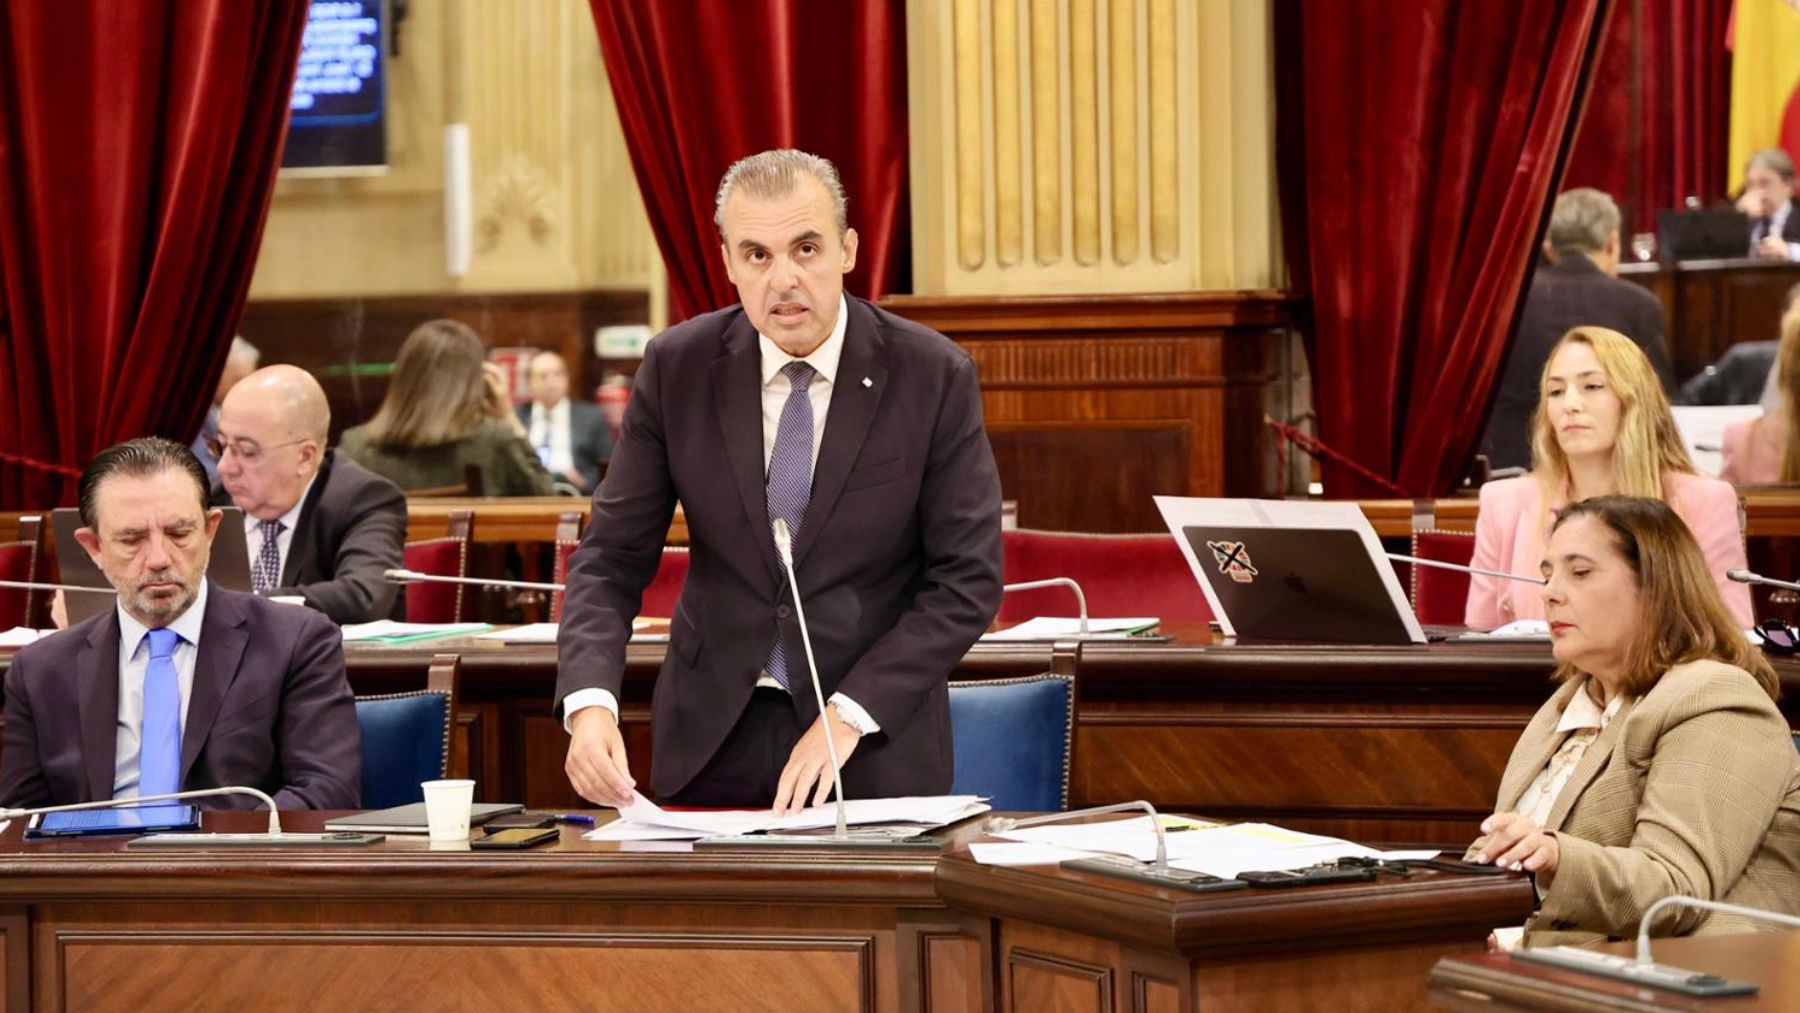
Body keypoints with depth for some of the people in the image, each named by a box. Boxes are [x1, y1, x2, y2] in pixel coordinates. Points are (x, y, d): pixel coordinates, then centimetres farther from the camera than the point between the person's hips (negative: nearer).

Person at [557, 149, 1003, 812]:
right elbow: (611, 557, -2)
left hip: (875, 743, -1)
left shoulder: (935, 377, -9)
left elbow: (968, 581, -8)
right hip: (713, 734, 2)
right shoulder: (676, 367, -3)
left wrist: (850, 715, -18)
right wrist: (590, 702, -20)